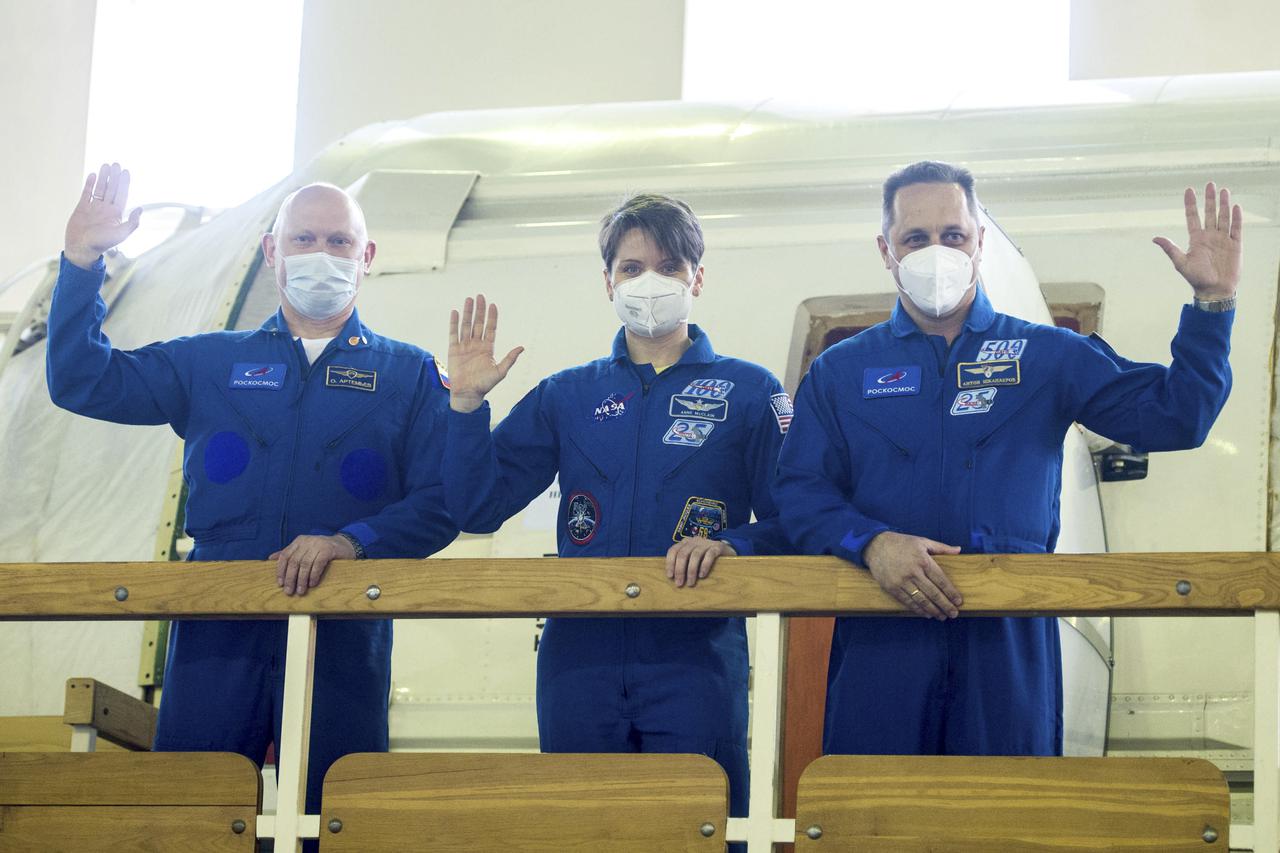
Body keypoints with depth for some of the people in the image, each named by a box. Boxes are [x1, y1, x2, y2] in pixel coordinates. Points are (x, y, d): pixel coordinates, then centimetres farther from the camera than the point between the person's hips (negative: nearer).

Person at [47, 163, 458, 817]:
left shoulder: (409, 375, 12)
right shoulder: (208, 363, 17)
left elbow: (441, 504, 1)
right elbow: (81, 382, 13)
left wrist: (353, 541, -16)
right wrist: (82, 258, 3)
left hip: (343, 639, -1)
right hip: (217, 636, 1)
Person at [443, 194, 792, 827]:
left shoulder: (750, 393, 7)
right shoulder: (566, 396, 13)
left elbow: (792, 525, -1)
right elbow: (477, 509, 8)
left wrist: (730, 545, -20)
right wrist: (467, 404, -3)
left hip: (694, 661, -2)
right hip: (581, 660, 2)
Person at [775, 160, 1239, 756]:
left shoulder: (1048, 358, 12)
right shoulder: (841, 372, 12)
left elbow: (1175, 416, 8)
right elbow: (799, 489, 4)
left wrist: (1212, 301, -2)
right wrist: (871, 542, -15)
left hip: (1010, 643, 0)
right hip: (881, 642, 0)